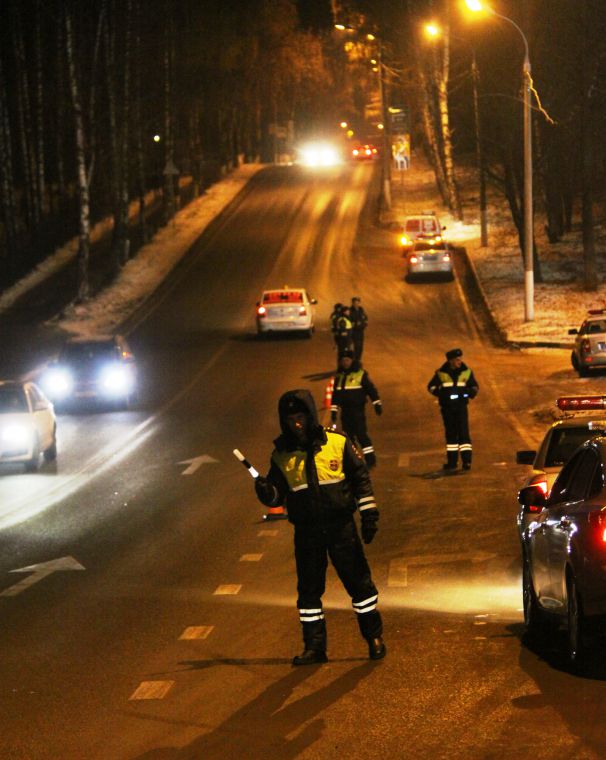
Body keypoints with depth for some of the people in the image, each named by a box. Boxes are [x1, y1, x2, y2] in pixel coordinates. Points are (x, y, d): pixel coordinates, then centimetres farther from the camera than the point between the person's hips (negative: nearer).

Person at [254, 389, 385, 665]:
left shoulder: (338, 443, -6)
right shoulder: (282, 455, 0)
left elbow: (360, 477, 2)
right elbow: (277, 494, 5)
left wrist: (369, 514, -1)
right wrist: (266, 492, -18)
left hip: (341, 527, -2)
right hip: (307, 533, 2)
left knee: (359, 581, 2)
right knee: (308, 590, 7)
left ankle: (374, 637, 17)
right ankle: (314, 646, 17)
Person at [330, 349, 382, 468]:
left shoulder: (361, 374, -6)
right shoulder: (339, 376, 11)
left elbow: (371, 389, -4)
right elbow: (335, 394, 18)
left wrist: (377, 404, -6)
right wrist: (333, 410, 16)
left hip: (358, 410, -6)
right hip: (345, 411, 6)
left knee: (361, 434, -12)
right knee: (348, 435, 11)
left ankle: (370, 459, -8)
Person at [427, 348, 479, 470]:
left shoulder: (466, 372, 2)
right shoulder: (441, 373, -1)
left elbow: (475, 386, 13)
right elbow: (431, 386, 7)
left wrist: (472, 392, -11)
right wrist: (440, 393, -13)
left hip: (461, 406, -1)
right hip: (447, 408, 1)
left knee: (463, 433, -11)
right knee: (450, 434, 9)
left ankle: (467, 460, -12)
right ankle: (452, 461, 17)